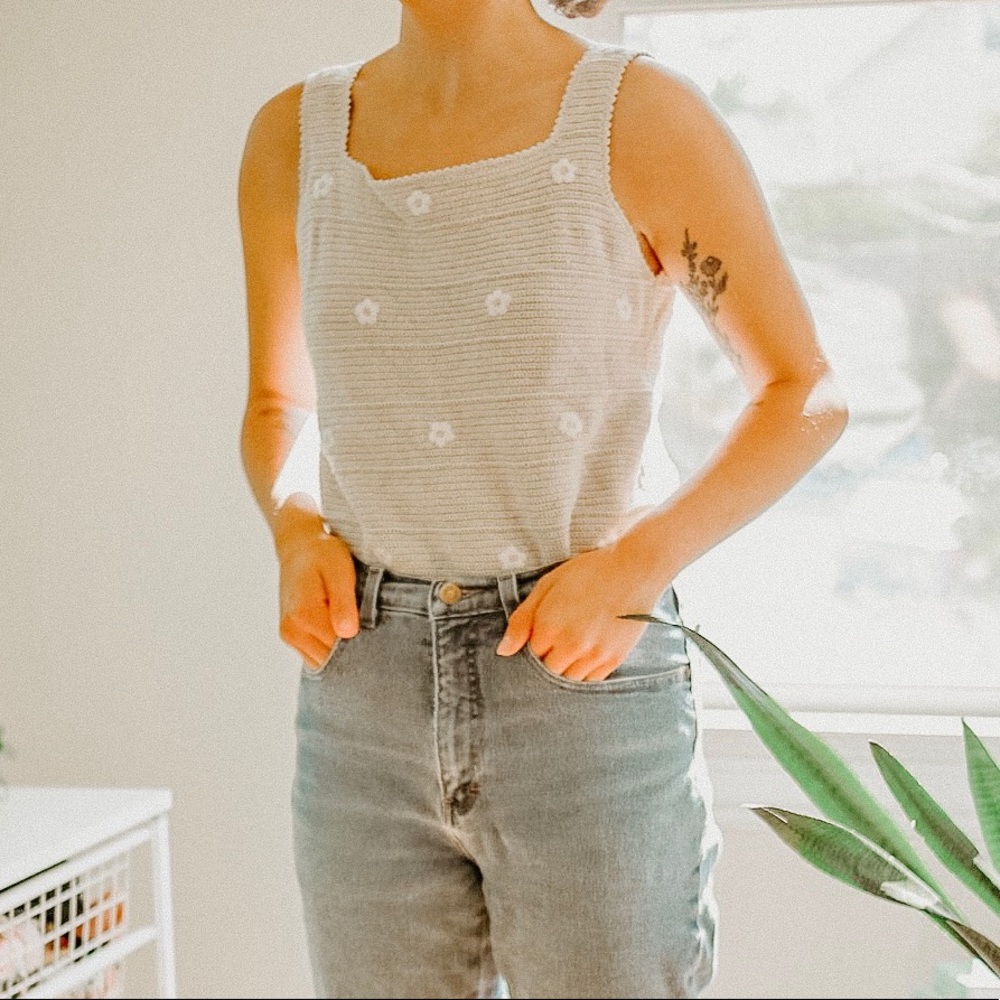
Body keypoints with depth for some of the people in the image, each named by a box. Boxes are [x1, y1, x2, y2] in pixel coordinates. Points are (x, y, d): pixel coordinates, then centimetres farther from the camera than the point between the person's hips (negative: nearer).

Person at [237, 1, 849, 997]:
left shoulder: (640, 117, -5)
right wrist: (294, 527, -2)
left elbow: (805, 394, -1)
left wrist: (637, 565, -13)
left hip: (586, 683, -3)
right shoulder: (291, 138, 6)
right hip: (361, 697, 4)